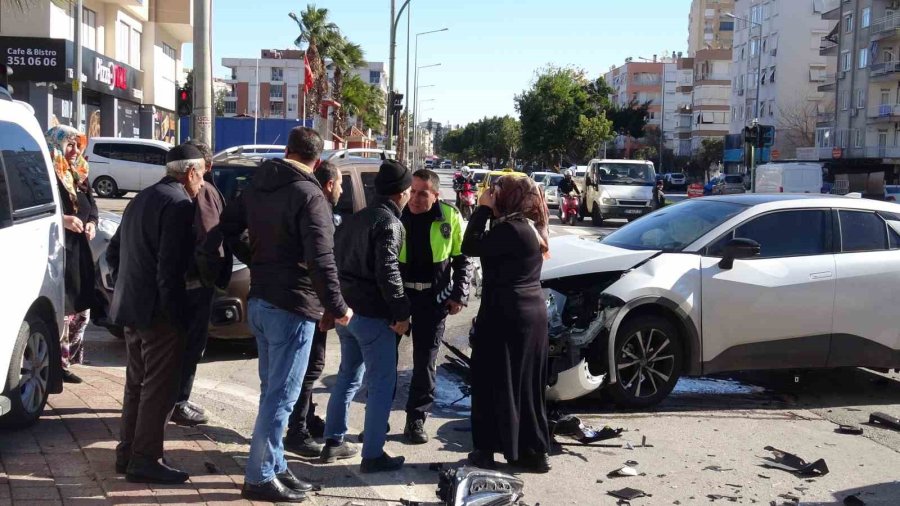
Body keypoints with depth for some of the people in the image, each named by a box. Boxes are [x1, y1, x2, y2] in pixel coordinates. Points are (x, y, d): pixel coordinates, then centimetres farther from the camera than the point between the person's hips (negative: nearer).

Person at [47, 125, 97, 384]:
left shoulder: (80, 174, 15)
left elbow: (92, 204, 21)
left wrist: (92, 223, 2)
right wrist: (63, 220, -25)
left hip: (79, 249, 9)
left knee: (81, 308, 13)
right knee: (60, 308, -10)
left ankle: (67, 358, 26)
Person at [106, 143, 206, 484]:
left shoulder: (142, 199, 15)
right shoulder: (179, 204, -15)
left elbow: (113, 253, 20)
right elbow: (170, 267, -22)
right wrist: (176, 314, -18)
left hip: (132, 306, 10)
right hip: (159, 312, -10)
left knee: (137, 383, 17)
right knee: (159, 387, -2)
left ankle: (128, 453, 25)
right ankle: (145, 460, 2)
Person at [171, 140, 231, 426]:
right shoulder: (204, 191, -14)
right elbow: (211, 239, -22)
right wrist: (216, 275, -13)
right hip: (195, 280, -8)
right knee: (192, 343, 1)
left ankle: (171, 398, 29)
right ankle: (178, 403, 5)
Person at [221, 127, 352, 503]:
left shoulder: (258, 186, 9)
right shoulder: (308, 195, -16)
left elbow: (228, 225, 18)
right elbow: (320, 259, -22)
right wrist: (337, 306, -15)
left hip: (260, 301, 9)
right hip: (292, 306, -9)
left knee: (271, 390, 16)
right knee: (281, 396, -1)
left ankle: (274, 467, 25)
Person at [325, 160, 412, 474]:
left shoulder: (355, 219, 15)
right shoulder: (389, 223, -12)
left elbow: (336, 261, 18)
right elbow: (387, 271, -21)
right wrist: (402, 312, -16)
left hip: (346, 309, 9)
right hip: (373, 314, -9)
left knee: (349, 376, 19)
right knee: (382, 383, -1)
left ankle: (333, 442, 24)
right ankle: (373, 455, 1)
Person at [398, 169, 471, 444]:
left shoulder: (450, 217, -3)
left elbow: (462, 259, 6)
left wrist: (459, 295, -1)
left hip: (433, 297, 0)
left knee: (425, 361, 6)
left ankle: (416, 419, 19)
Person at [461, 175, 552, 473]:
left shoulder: (511, 229, -17)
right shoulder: (529, 227, 12)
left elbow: (471, 246, -17)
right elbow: (490, 247, 14)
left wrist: (484, 208, -9)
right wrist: (490, 211, 6)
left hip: (505, 316, -9)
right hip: (533, 314, 9)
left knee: (493, 382, 2)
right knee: (526, 384, 14)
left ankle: (487, 449, 10)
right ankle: (533, 451, 20)